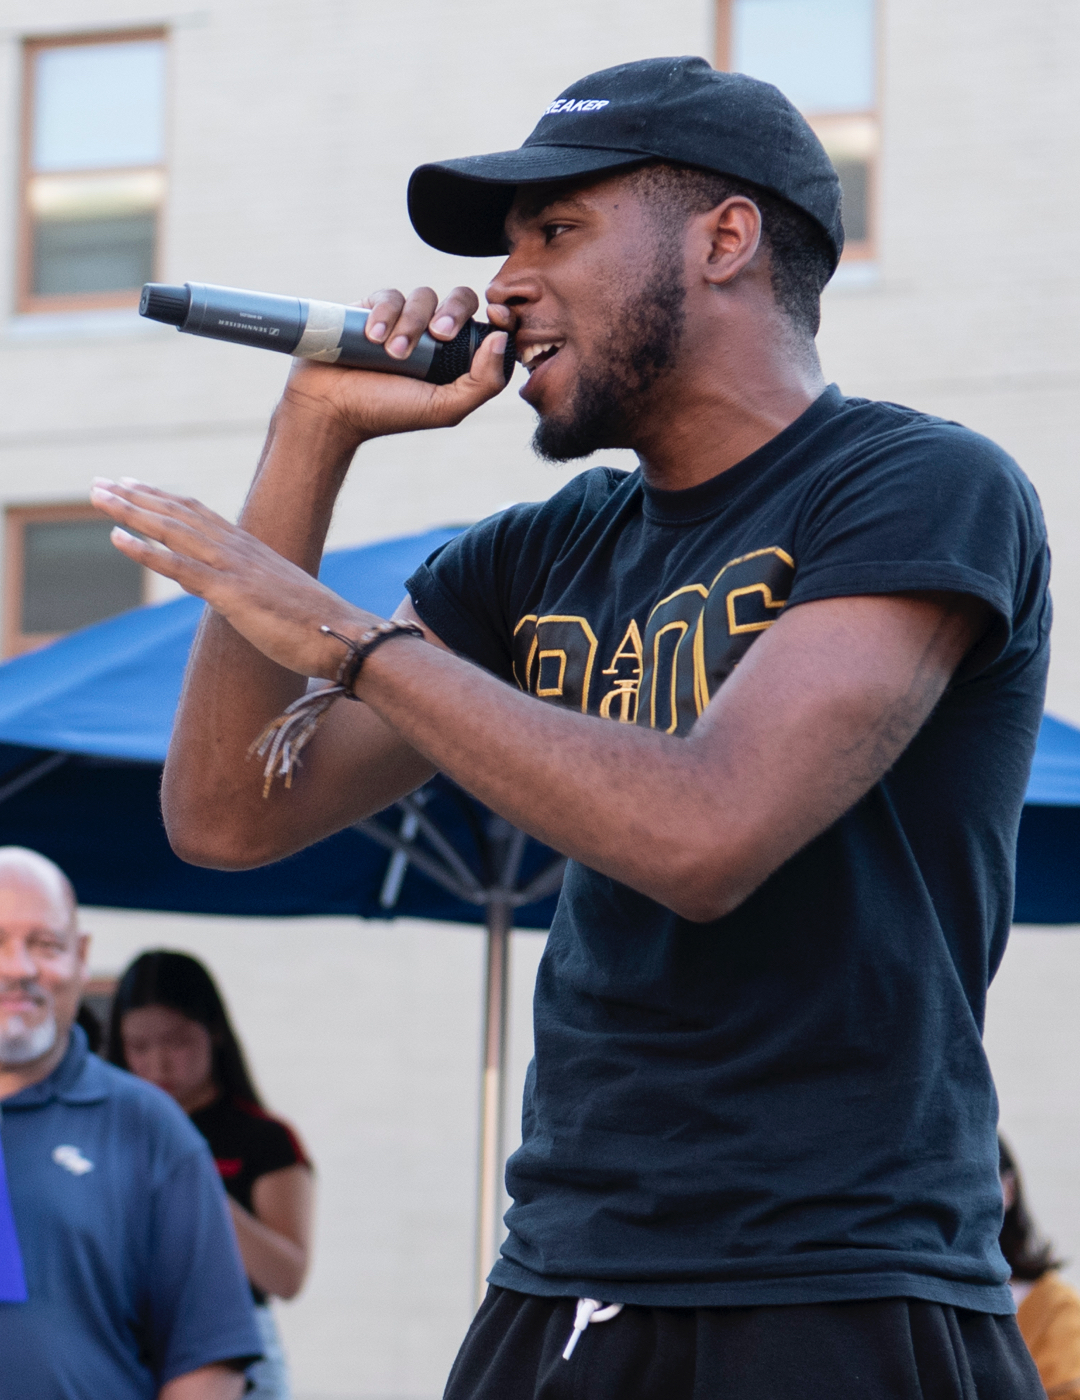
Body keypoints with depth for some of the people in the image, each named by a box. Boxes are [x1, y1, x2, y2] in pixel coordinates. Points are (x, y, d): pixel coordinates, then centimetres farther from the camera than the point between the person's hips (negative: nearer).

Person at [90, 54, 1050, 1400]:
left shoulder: (925, 487, -8)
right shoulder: (548, 558, 12)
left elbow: (704, 836, -22)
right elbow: (227, 817, 7)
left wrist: (341, 633, -14)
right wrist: (315, 435, 2)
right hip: (554, 1291, 6)